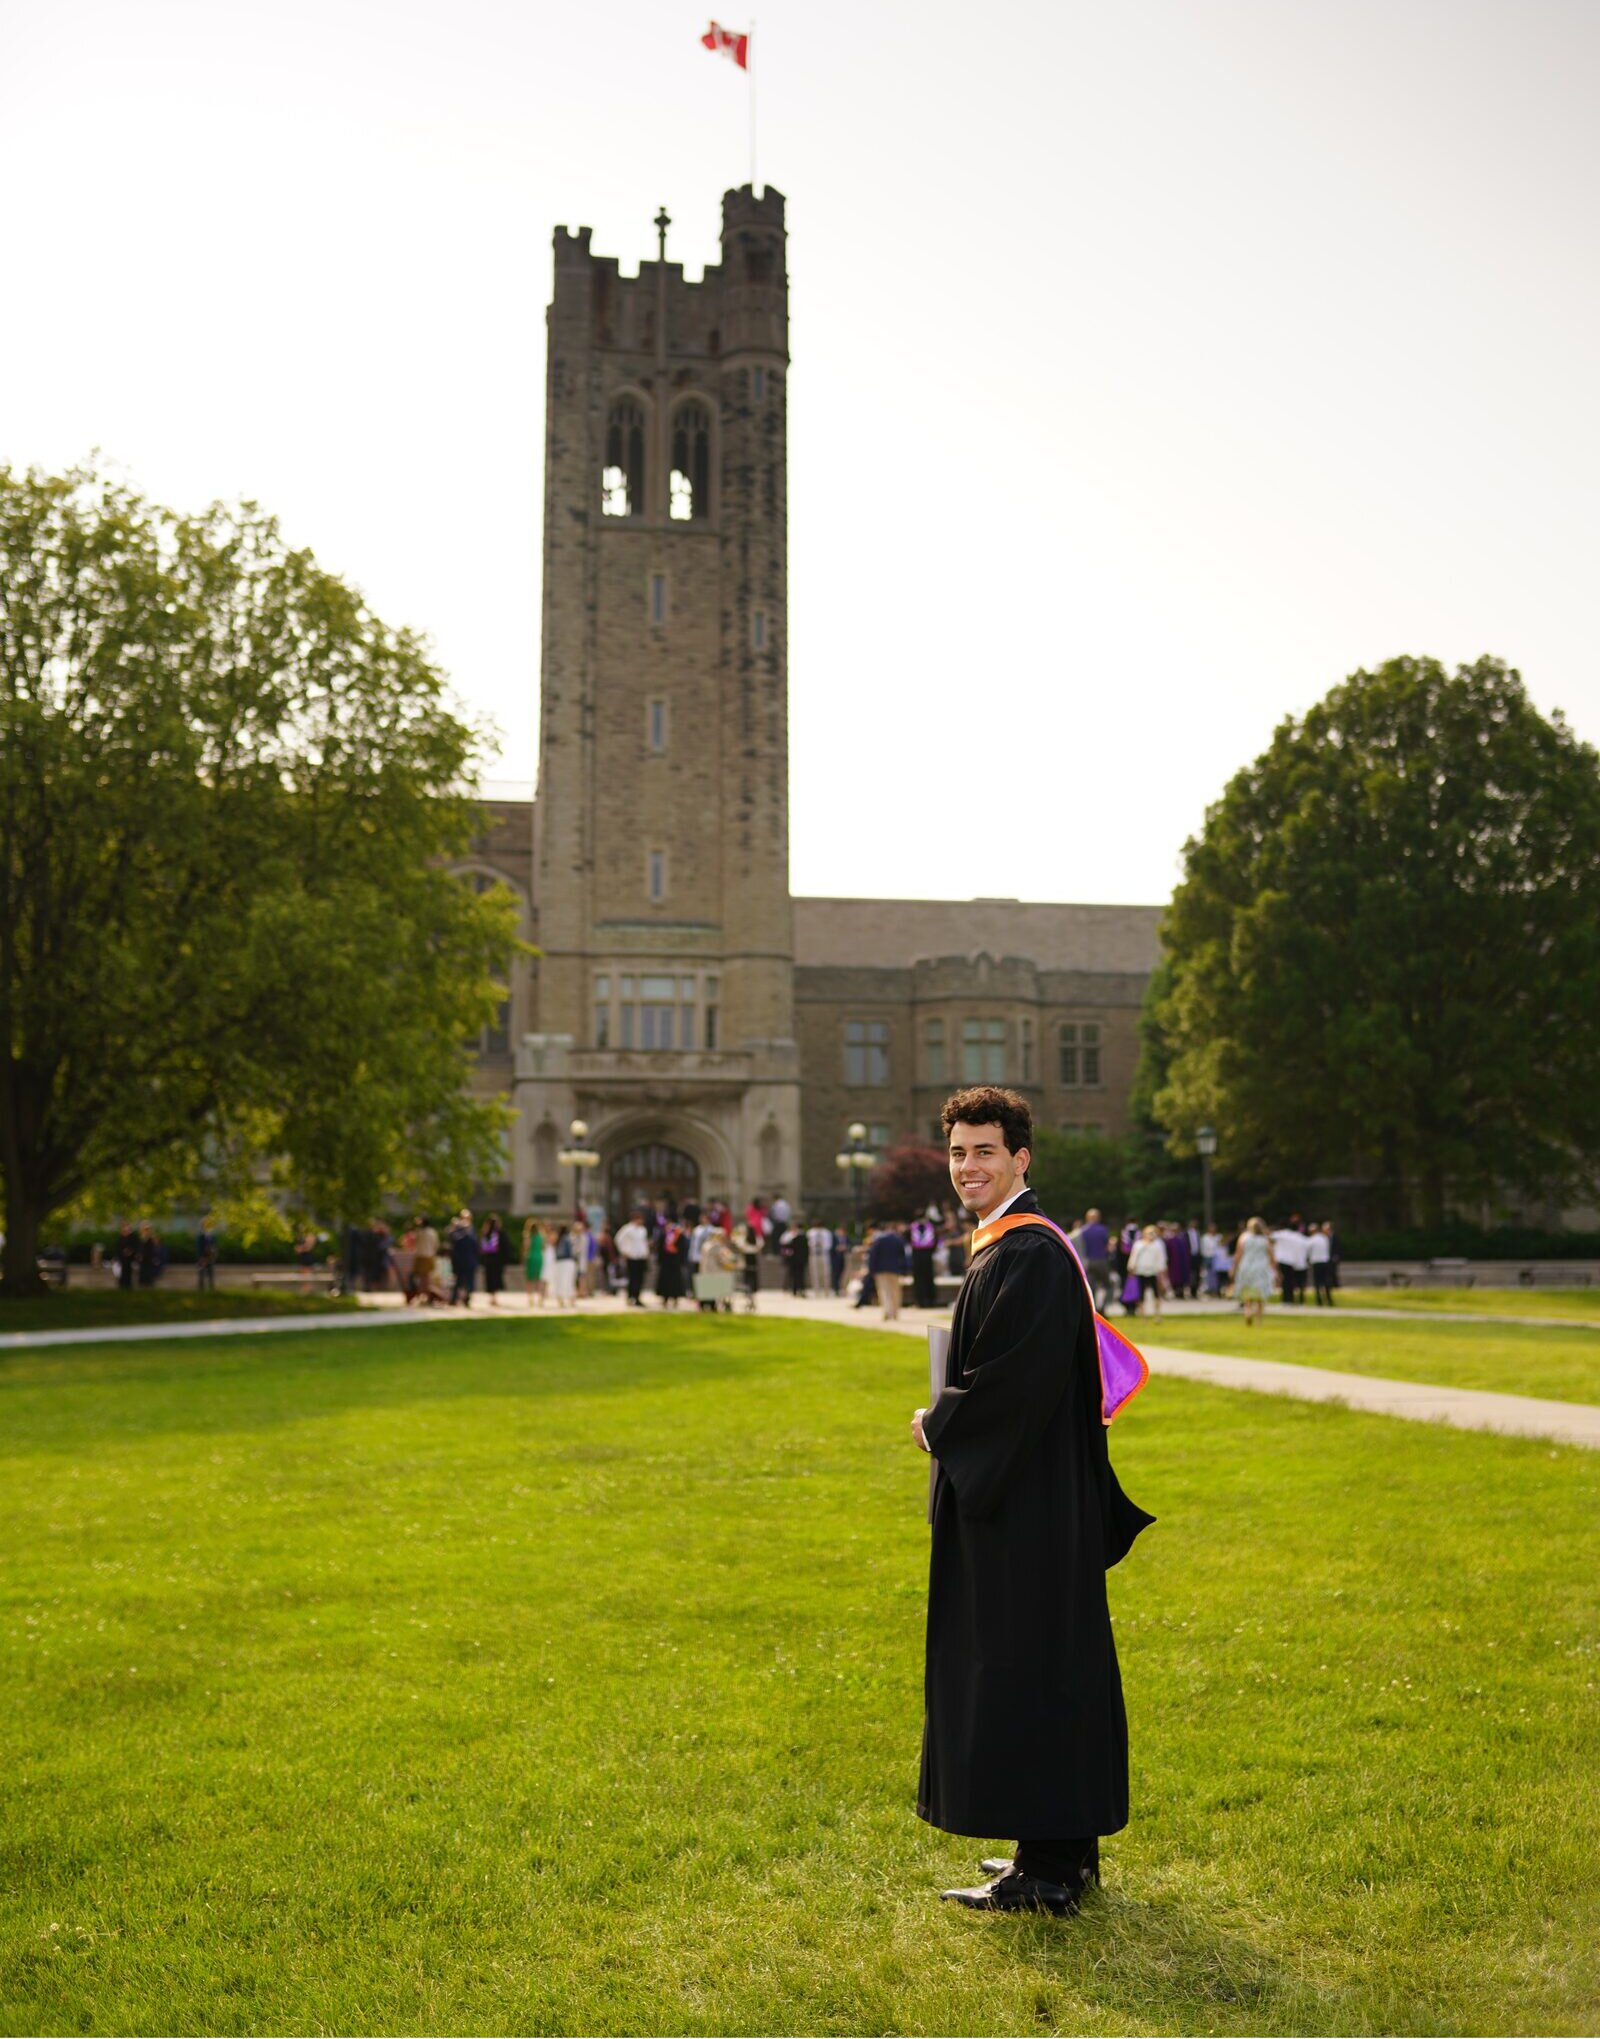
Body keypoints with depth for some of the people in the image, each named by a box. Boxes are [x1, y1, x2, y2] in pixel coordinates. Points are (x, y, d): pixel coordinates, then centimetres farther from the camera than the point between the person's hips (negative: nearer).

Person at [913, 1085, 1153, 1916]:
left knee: (1024, 1665, -4)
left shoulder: (1030, 1253, -19)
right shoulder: (1004, 1246, 14)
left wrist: (937, 1426, -10)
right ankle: (1062, 1848, 26)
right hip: (1014, 1494, 10)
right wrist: (947, 1423, 11)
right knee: (1043, 1662, 15)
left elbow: (1015, 1381, -25)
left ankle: (1047, 1869, 5)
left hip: (1028, 1501, -10)